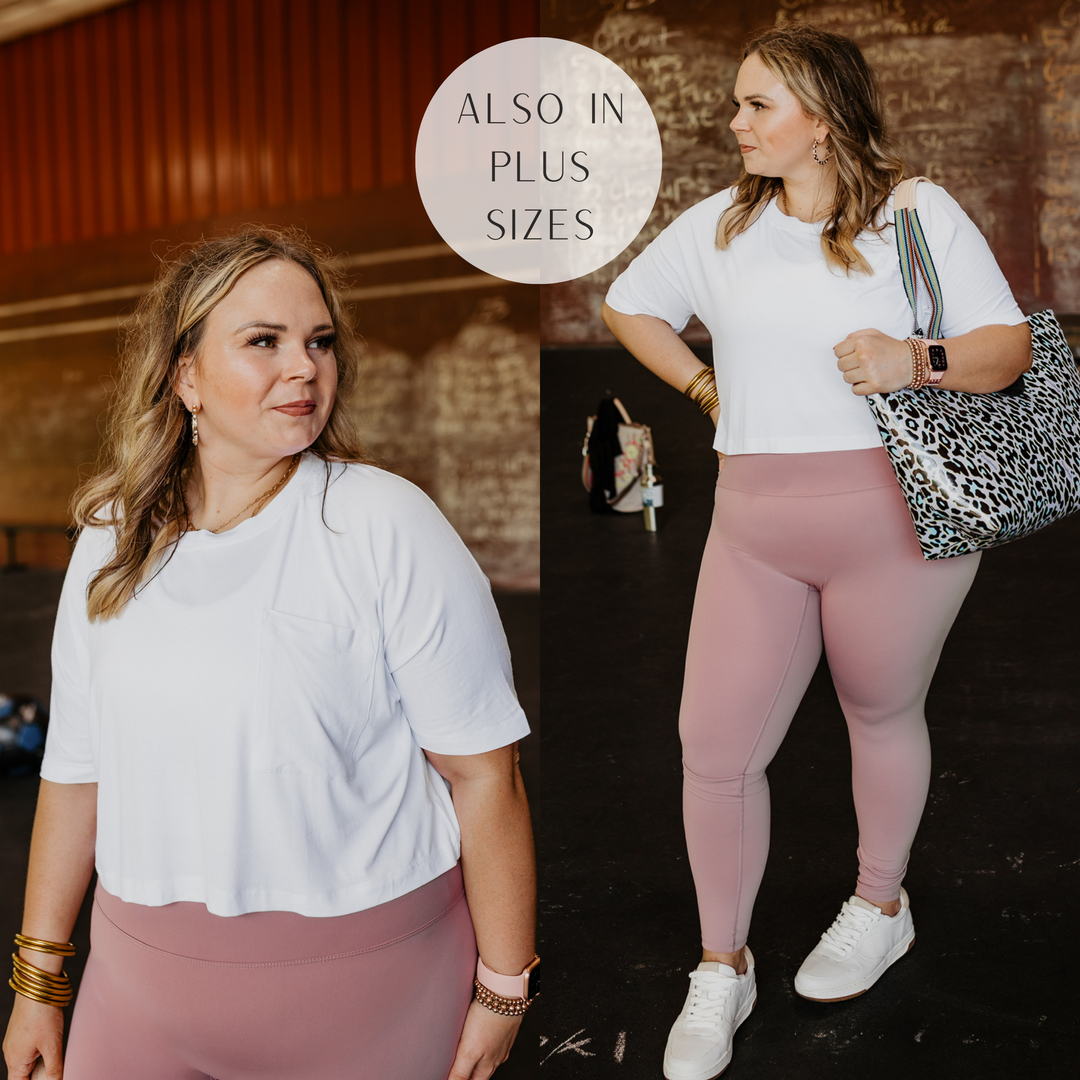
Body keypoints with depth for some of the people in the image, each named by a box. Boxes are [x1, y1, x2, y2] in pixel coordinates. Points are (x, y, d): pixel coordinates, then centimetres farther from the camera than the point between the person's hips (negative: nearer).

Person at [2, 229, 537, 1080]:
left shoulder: (388, 525, -15)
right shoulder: (112, 541, 1)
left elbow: (483, 770, -14)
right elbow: (79, 768, 8)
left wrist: (502, 989, -11)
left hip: (362, 977, -3)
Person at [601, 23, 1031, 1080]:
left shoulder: (920, 213, 0)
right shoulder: (719, 224, 10)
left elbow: (1010, 345, -1)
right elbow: (625, 304, 23)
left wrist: (917, 361, -20)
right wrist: (704, 386, 11)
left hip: (894, 519, -2)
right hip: (753, 526, 3)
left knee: (882, 716, 15)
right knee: (715, 746, -1)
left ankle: (881, 906, 43)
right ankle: (721, 970, 20)